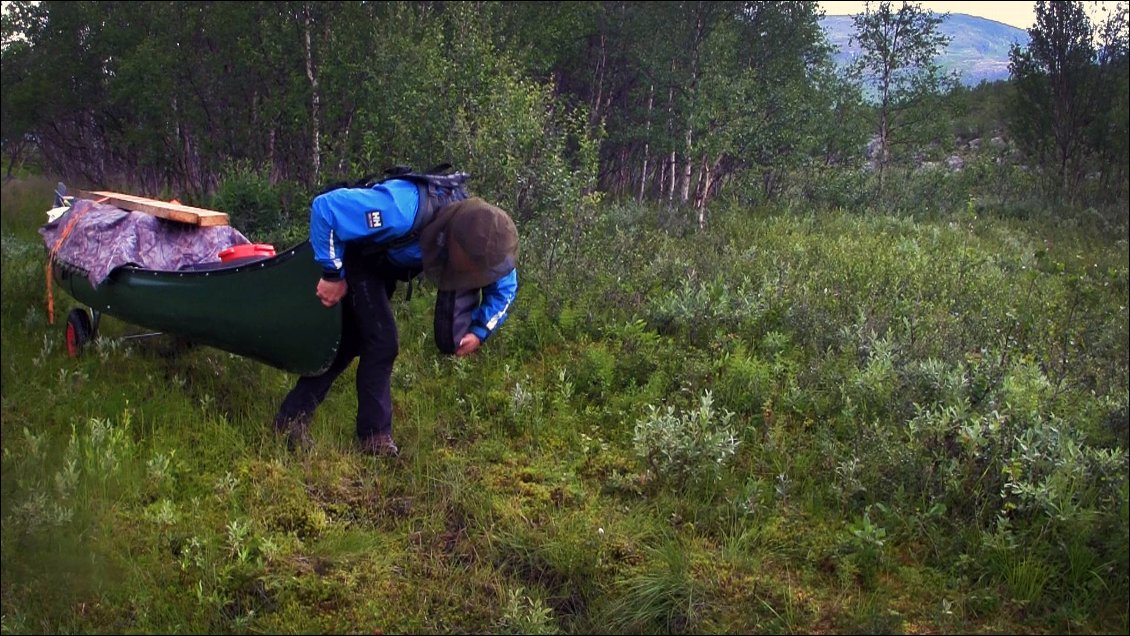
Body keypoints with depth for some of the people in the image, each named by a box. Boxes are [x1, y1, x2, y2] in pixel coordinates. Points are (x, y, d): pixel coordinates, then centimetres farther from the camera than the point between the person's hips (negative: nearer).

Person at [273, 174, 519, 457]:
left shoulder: (475, 230, -24)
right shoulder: (403, 210, -45)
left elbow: (505, 284, -7)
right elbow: (325, 207, -41)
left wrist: (479, 331, -18)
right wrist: (333, 275, -32)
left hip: (385, 266, 7)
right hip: (353, 255, -7)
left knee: (349, 342, 10)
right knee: (382, 341, -15)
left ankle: (292, 417, 21)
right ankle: (376, 438, -4)